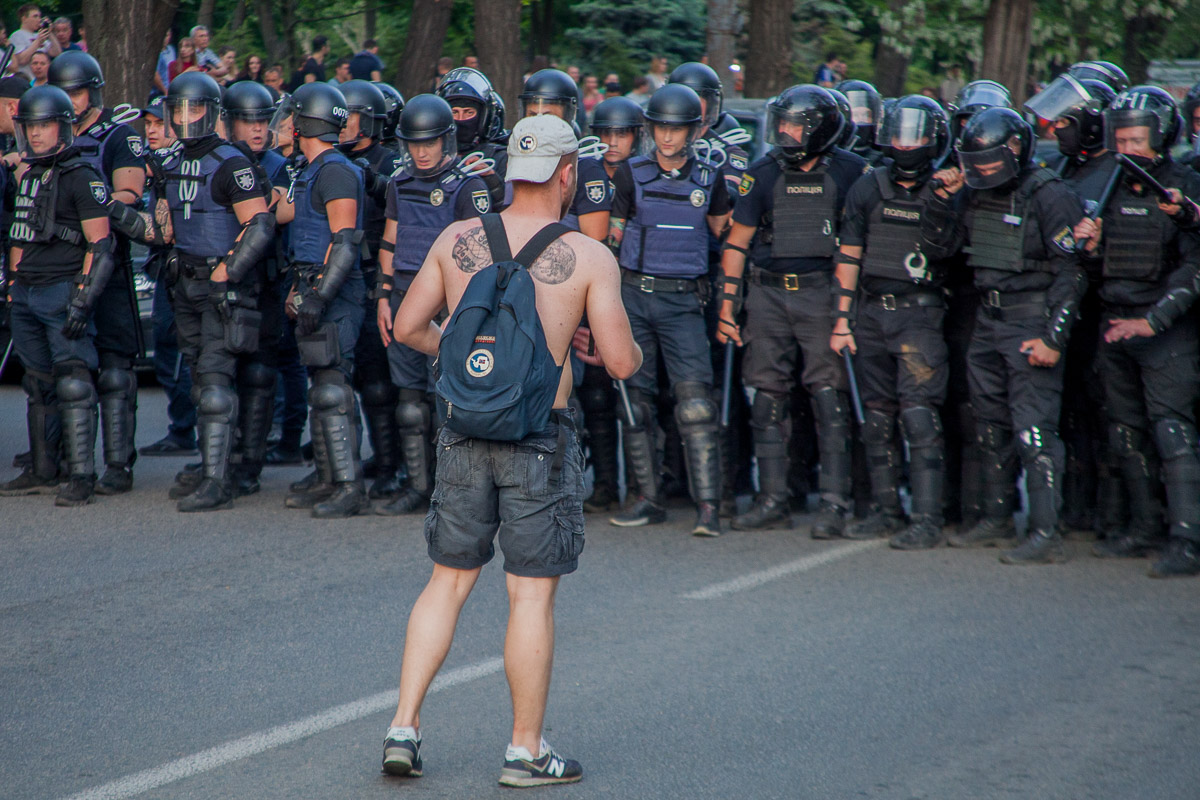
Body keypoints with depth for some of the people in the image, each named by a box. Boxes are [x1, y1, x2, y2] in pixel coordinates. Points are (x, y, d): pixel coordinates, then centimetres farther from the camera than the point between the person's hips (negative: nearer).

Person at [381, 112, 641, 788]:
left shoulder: (456, 240, 3)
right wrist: (630, 349, 14)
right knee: (533, 593, 4)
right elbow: (623, 363, -9)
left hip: (465, 428, 4)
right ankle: (526, 750, 10)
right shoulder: (589, 257, -8)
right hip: (540, 436, -4)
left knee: (449, 581, 14)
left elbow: (408, 327, 9)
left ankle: (404, 726, 10)